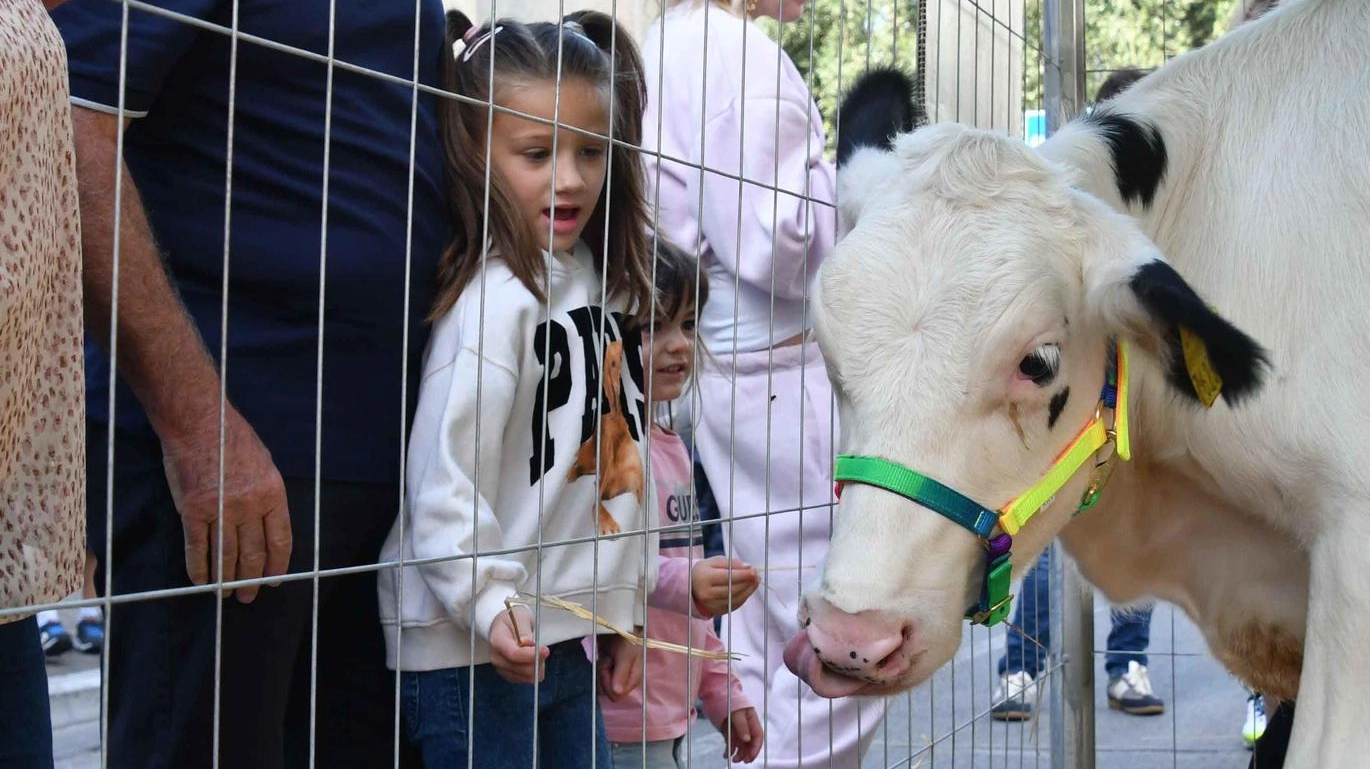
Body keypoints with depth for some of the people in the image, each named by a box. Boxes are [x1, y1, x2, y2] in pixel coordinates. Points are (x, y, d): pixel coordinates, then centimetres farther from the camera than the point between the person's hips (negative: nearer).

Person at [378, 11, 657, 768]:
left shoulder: (604, 286, 8)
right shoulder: (497, 296, -16)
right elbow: (442, 473, -20)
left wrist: (624, 610, 17)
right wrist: (489, 606, -25)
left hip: (566, 639, 8)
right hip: (471, 648, -8)